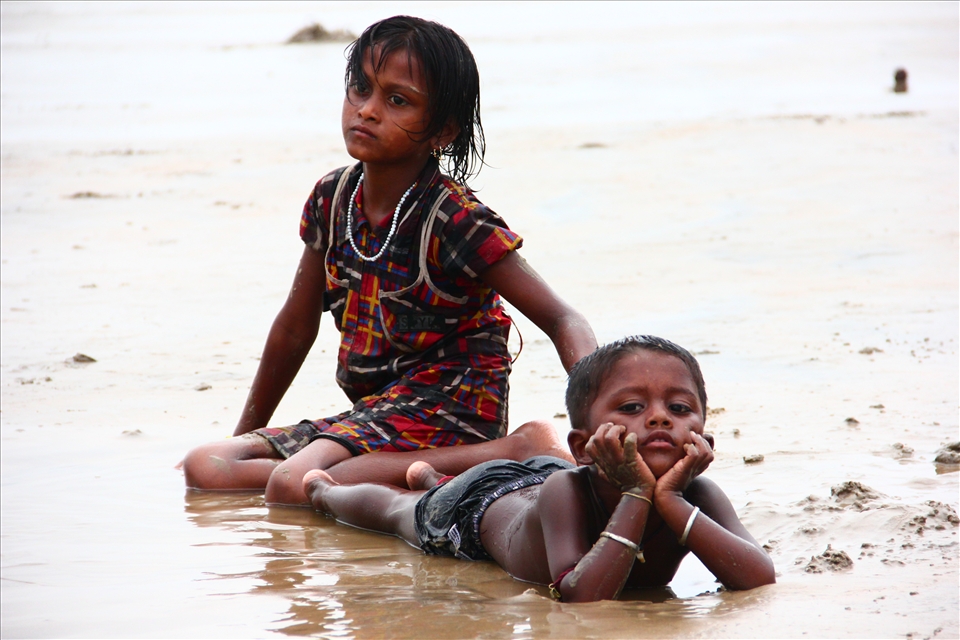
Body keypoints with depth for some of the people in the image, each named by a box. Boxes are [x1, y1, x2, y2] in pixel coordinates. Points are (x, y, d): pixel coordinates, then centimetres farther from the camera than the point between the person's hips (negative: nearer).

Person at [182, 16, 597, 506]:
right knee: (204, 468, -5)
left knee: (293, 485, -32)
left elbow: (564, 322, -17)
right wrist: (245, 437, 26)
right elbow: (295, 328, 19)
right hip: (372, 409, 8)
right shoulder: (332, 199, 6)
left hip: (448, 406, -8)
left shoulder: (453, 220, -14)